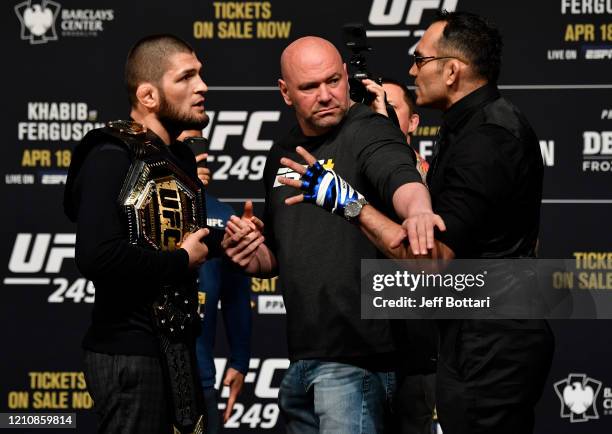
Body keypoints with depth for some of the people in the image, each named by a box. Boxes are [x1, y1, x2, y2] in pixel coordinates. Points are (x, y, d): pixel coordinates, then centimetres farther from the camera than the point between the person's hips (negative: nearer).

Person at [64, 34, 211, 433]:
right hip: (130, 353, -9)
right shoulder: (110, 158, -14)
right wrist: (182, 260, -14)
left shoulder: (181, 158, 13)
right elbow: (97, 257, -29)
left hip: (179, 346, 9)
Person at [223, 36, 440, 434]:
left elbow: (401, 177, -30)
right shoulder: (283, 156, 17)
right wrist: (257, 259, 6)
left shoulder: (368, 131, -7)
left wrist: (418, 211, -52)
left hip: (355, 359, -8)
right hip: (302, 361, 8)